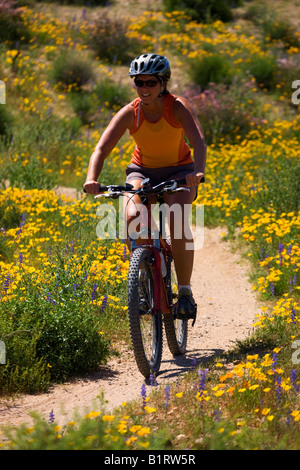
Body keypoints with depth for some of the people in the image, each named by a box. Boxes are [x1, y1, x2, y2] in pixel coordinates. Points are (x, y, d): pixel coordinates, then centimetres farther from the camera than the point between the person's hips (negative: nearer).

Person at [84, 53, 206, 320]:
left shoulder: (178, 108, -22)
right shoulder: (129, 113, -18)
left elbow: (199, 142, -37)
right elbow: (102, 149, -27)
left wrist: (198, 172, -57)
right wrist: (92, 179, -46)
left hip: (179, 172, -2)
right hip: (142, 171, 2)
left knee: (177, 224, -28)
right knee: (133, 218, -28)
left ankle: (185, 291, -12)